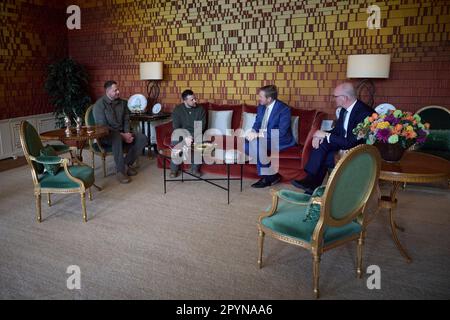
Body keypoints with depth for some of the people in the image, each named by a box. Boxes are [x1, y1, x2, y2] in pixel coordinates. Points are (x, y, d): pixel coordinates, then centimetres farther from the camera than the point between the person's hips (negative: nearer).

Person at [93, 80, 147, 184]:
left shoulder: (122, 102, 7)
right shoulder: (99, 104, -12)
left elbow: (126, 120, 11)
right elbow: (102, 126, -18)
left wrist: (127, 133, -10)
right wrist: (121, 135, -23)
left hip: (122, 133, 6)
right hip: (106, 136, -6)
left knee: (142, 138, -17)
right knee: (117, 137, -41)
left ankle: (126, 164, -5)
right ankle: (120, 171, -32)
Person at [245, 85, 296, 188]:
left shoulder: (284, 109, -18)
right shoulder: (261, 107, 5)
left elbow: (281, 132, -25)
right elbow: (257, 123, 13)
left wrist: (259, 135, -29)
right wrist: (253, 132, -12)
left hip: (280, 140, -8)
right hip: (261, 137, 8)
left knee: (256, 144, -32)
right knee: (245, 143, -16)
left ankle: (269, 176, -12)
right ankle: (271, 173, -10)